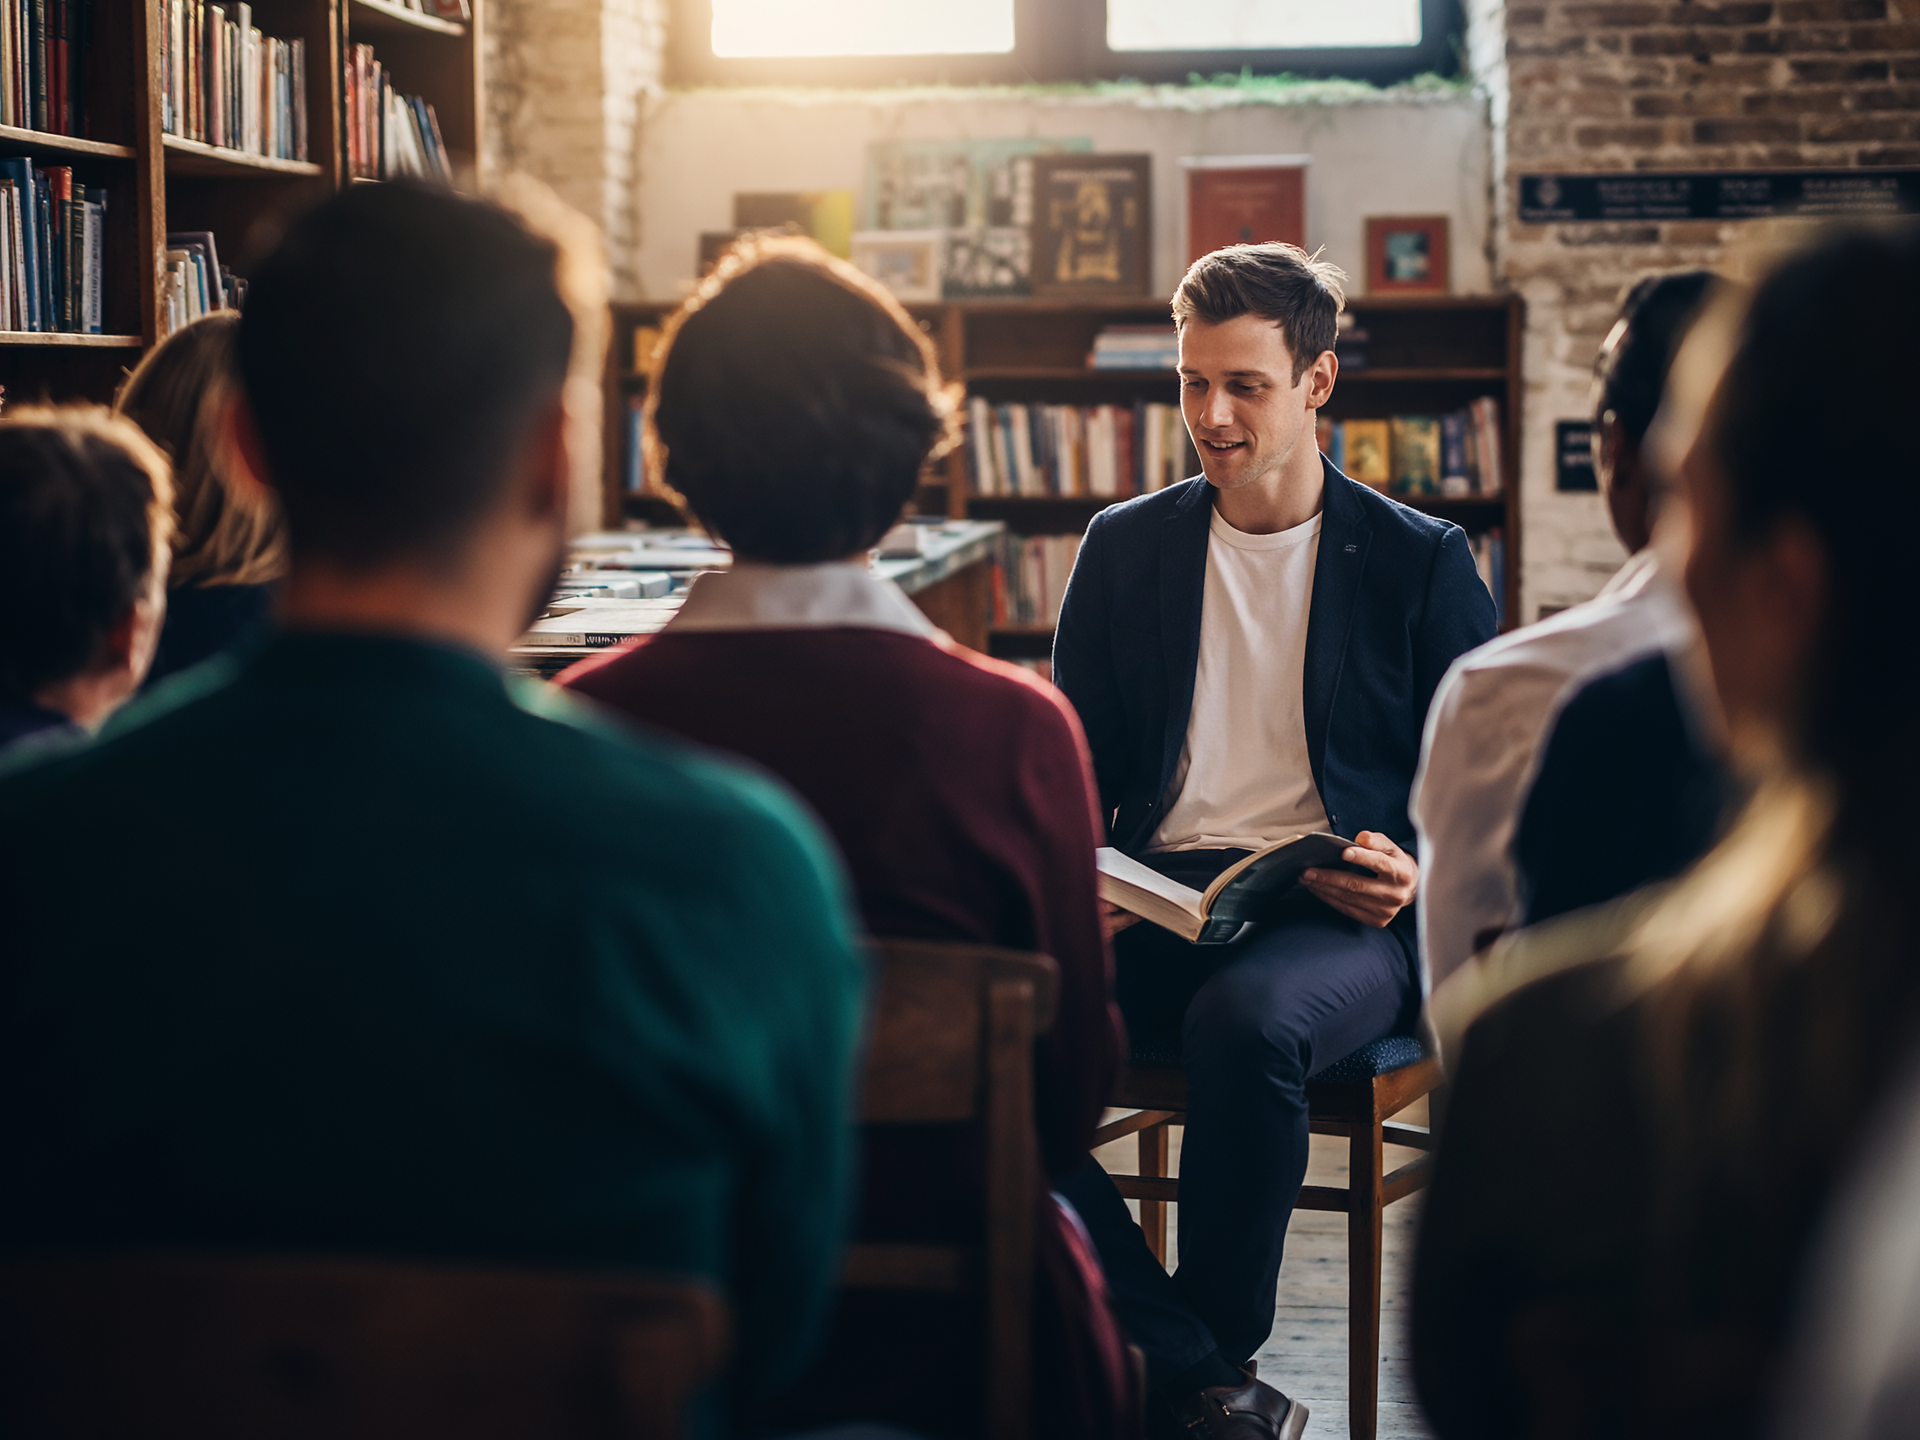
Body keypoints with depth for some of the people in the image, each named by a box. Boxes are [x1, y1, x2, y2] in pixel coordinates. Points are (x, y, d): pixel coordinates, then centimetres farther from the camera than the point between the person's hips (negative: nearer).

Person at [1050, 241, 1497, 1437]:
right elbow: (1076, 766, 18)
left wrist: (1421, 876, -13)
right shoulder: (1125, 548, 17)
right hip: (1160, 894, 3)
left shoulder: (1422, 561, 8)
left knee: (1246, 1023, -39)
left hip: (1340, 910, -3)